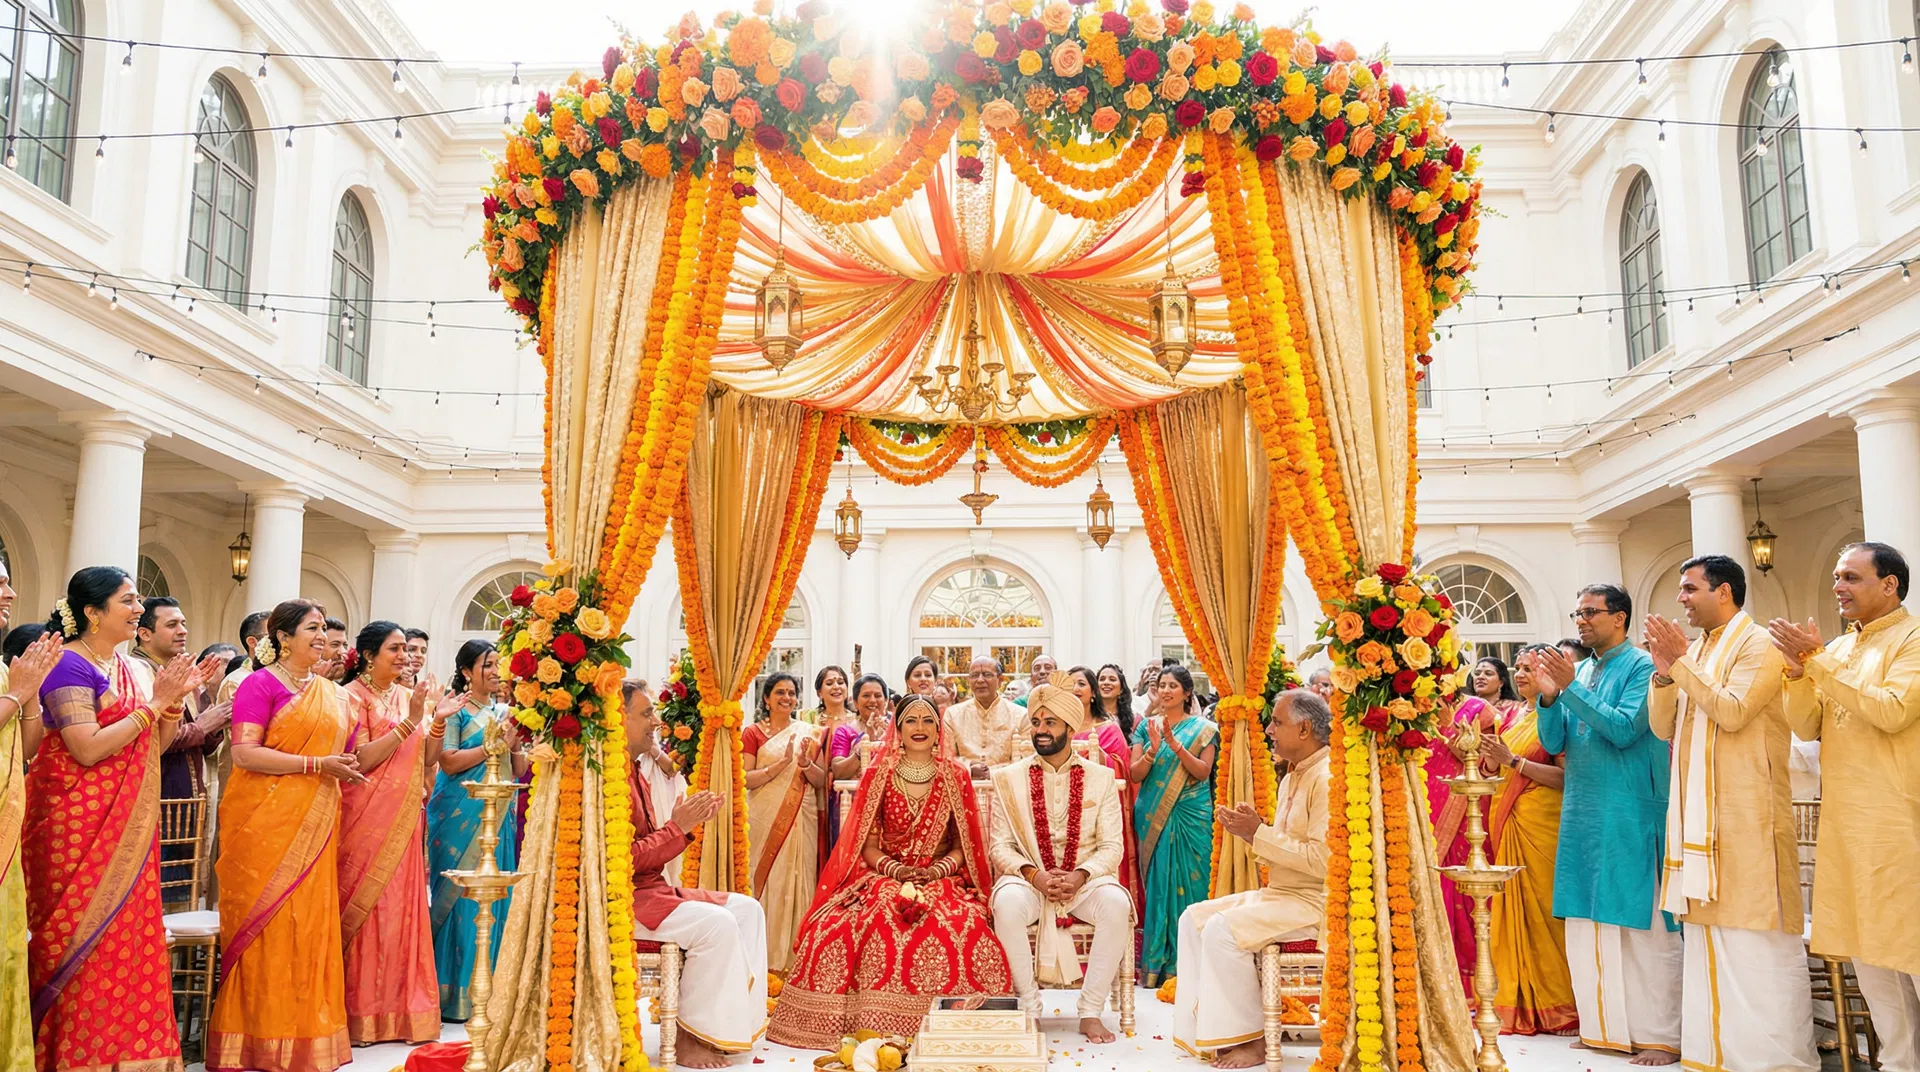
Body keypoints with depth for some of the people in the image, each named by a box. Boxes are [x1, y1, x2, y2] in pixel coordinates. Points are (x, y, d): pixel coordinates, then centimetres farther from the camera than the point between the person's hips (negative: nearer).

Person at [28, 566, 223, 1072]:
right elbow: (87, 749, -20)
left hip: (127, 820, 8)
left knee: (127, 930, 8)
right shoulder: (70, 664, -10)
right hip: (79, 818, -8)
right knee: (82, 938, -2)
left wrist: (177, 696, -2)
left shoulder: (126, 667, 13)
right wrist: (155, 702, -17)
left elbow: (156, 745, 13)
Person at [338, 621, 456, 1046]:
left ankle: (402, 1006, 14)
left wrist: (439, 722, -4)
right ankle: (363, 1012, 7)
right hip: (368, 819, -6)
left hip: (405, 820, 6)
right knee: (368, 909, -2)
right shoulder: (352, 697, -5)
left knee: (404, 907, 6)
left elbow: (427, 760, 11)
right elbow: (361, 759, -16)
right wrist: (410, 721, -20)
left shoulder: (407, 696, 12)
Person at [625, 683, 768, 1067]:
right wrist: (678, 826, -15)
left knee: (747, 909, 2)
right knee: (716, 923, -26)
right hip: (623, 897, -10)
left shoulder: (639, 772, 13)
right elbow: (625, 859, -21)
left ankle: (733, 1021, 0)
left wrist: (688, 822, -2)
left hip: (653, 887, 10)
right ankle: (691, 1037, -12)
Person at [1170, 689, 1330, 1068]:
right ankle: (1206, 1025, 3)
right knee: (1194, 917, 1)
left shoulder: (1327, 779, -18)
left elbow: (1322, 859, -26)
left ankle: (1251, 1040, -9)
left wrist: (1259, 834, -19)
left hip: (1315, 901, -10)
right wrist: (1252, 829, -2)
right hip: (1278, 893, 10)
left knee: (1222, 929, -23)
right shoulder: (1292, 777, 14)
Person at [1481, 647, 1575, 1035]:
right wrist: (1490, 755, 1)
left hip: (1541, 822, -7)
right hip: (1506, 819, 7)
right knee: (1512, 908, 8)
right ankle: (1518, 1002, 16)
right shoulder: (1514, 714, 15)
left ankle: (1551, 1006, 8)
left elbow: (1566, 777, -17)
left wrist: (1512, 759, -18)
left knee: (1541, 909, -3)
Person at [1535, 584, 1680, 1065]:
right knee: (1587, 925, 9)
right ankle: (1605, 1027, 18)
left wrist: (1571, 688, -19)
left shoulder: (1641, 666, -5)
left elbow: (1625, 729, -17)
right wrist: (1549, 695, -7)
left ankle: (1660, 1036, 5)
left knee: (1643, 924, -2)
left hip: (1629, 817, -7)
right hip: (1582, 812, 7)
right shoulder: (1578, 671, 13)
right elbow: (1554, 744, 9)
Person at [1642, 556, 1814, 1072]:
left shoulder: (1758, 645, -6)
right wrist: (1663, 671, -3)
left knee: (1757, 932, -4)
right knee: (1705, 926, 10)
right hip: (1697, 809, 8)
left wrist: (1680, 662, -15)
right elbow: (1663, 727, 11)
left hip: (1746, 810, -7)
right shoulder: (1693, 651, 15)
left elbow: (1732, 712, -18)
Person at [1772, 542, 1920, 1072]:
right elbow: (1807, 728, 9)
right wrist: (1799, 671, -8)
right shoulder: (1837, 649, 15)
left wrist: (1819, 661, -16)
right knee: (1868, 948, 11)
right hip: (1845, 822, 7)